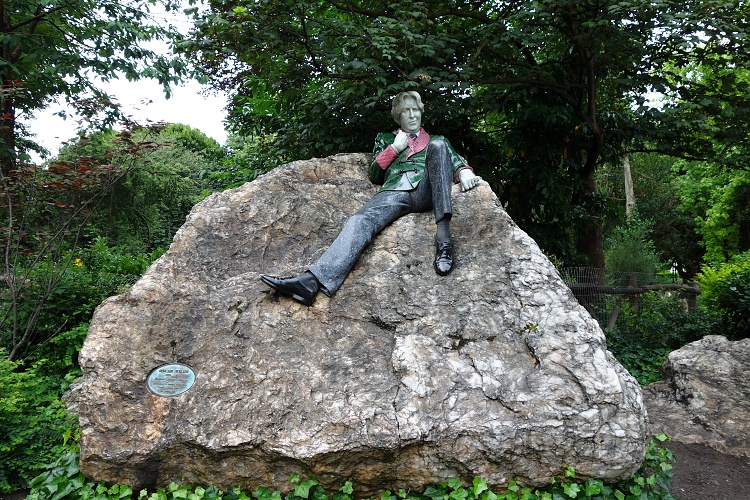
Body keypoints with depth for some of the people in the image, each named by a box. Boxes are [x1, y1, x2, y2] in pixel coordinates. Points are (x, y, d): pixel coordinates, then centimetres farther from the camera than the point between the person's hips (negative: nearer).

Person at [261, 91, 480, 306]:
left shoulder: (435, 140, 35)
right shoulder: (386, 139, 34)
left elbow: (456, 159, 20)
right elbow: (375, 174, 24)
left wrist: (464, 171, -3)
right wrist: (394, 148, 13)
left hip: (426, 191, 0)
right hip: (394, 192, 1)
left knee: (438, 146, -28)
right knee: (361, 220, -31)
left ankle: (443, 235, -43)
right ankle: (312, 281, -54)